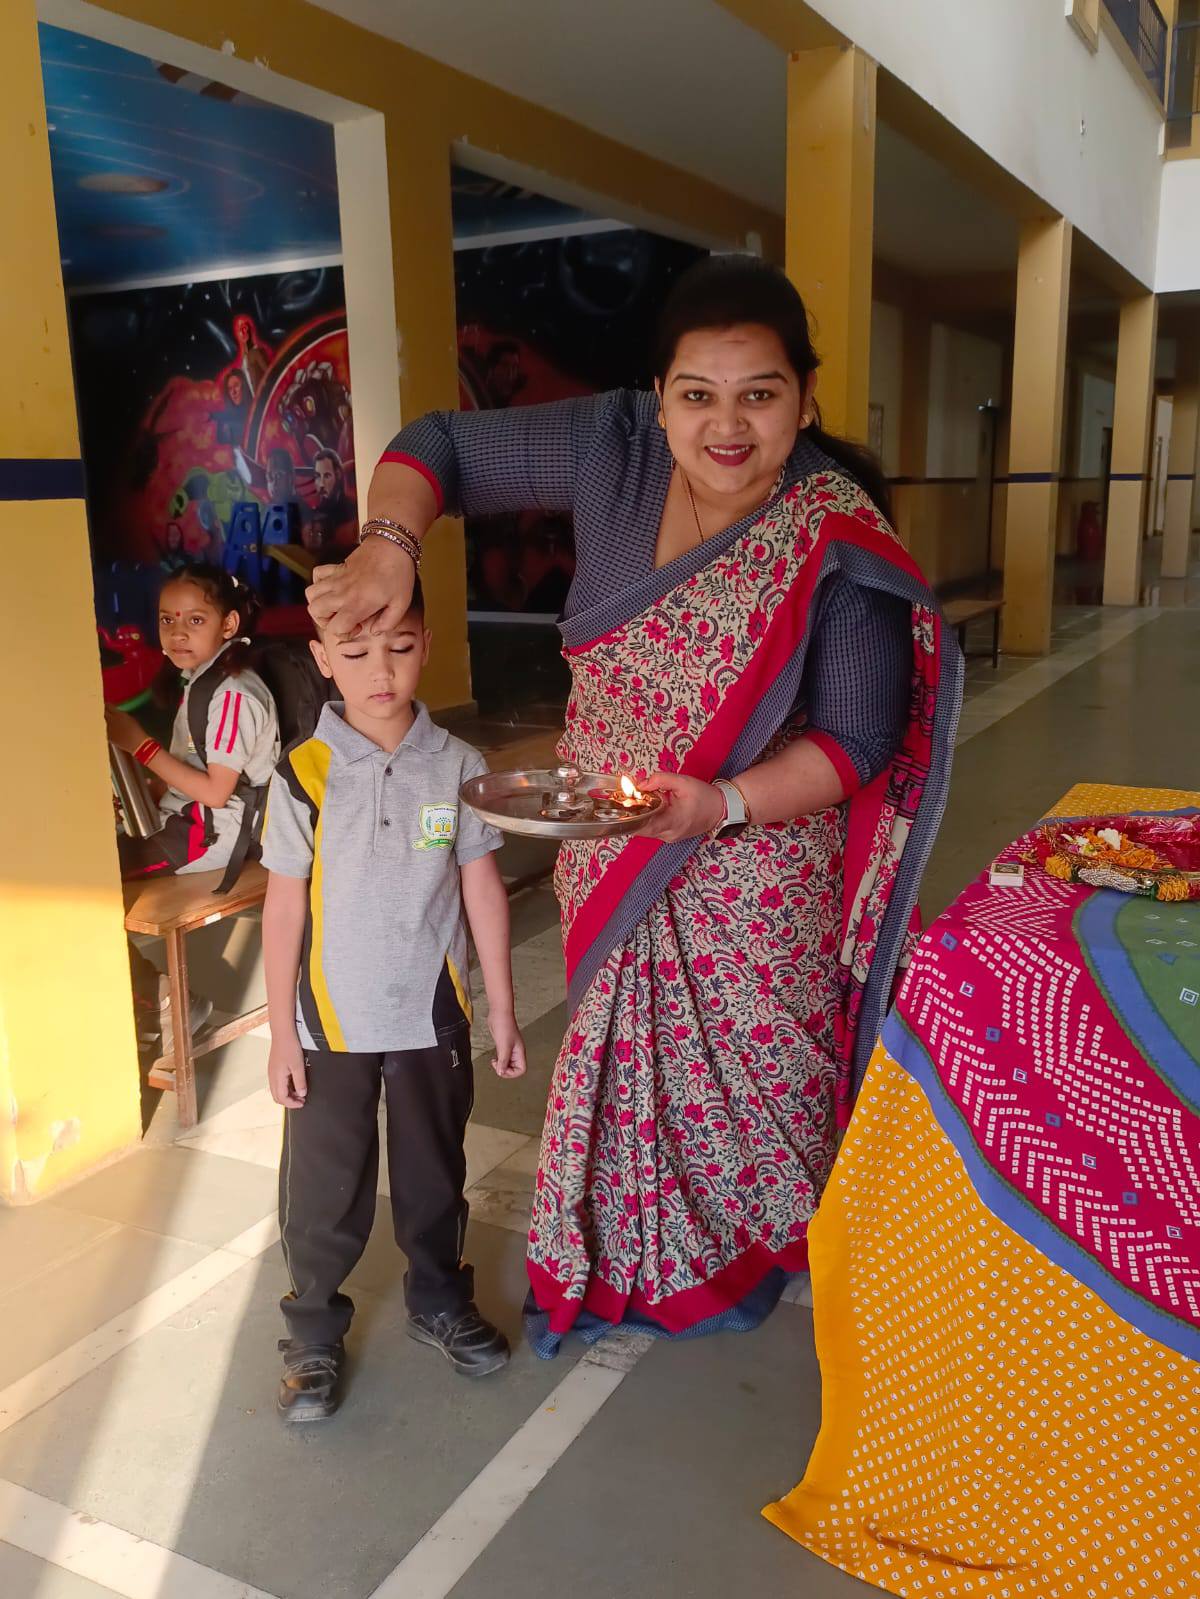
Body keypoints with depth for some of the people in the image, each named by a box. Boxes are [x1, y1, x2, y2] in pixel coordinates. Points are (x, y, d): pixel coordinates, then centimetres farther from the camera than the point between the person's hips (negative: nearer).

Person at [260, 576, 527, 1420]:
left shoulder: (459, 766, -7)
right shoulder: (304, 774, -11)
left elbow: (483, 891, 0)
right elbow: (285, 908, -5)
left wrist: (503, 1007, 3)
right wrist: (282, 1033, -4)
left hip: (432, 1015, 2)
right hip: (331, 1022, -1)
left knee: (435, 1172, 18)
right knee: (324, 1188, 9)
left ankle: (440, 1300, 41)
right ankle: (315, 1331, 31)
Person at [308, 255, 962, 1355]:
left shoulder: (838, 546, -21)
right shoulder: (618, 450, -13)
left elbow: (856, 735, -17)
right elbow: (441, 447, -4)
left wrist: (723, 801, -32)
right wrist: (388, 548, -24)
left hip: (754, 865, -3)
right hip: (608, 857, 4)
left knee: (756, 1054, 11)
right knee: (621, 1051, 18)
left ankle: (760, 1246, 43)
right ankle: (626, 1261, 43)